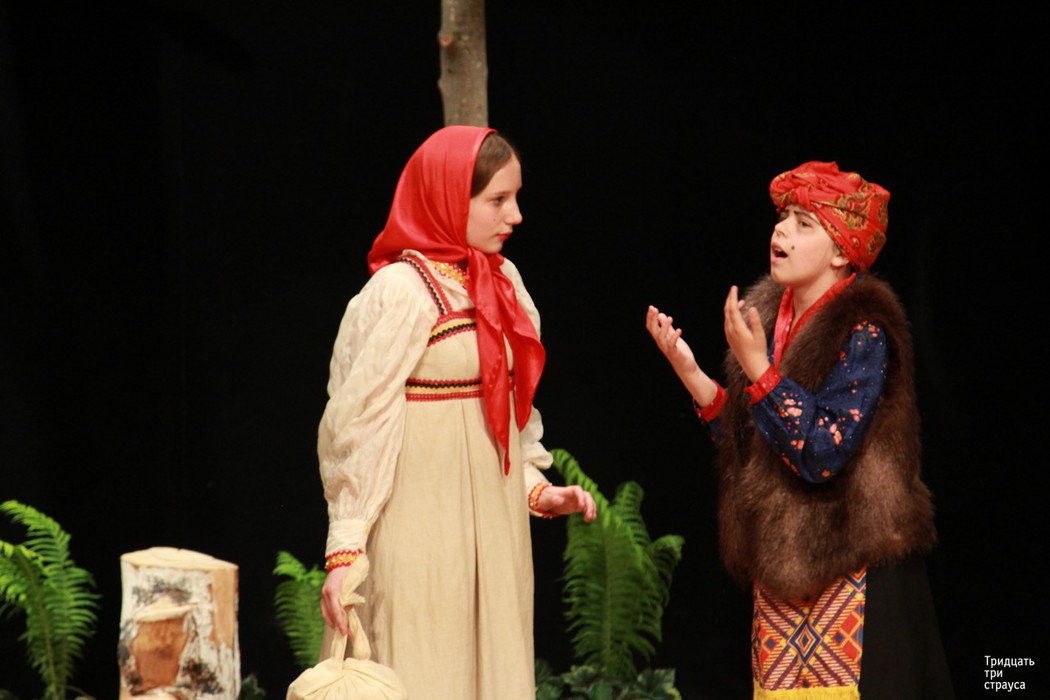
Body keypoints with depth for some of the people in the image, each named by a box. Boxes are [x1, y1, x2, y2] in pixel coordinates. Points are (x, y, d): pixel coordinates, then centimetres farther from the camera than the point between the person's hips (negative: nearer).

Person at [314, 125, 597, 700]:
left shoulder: (501, 281, 10)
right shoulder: (402, 290, -13)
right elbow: (362, 425, -15)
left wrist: (536, 489, 6)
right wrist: (344, 548, -18)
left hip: (492, 520, 7)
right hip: (425, 522, -7)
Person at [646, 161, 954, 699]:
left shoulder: (863, 333, -15)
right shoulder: (771, 315, 8)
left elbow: (822, 455, -23)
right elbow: (747, 443, 10)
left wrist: (757, 367, -25)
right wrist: (690, 373, -1)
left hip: (848, 570, -7)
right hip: (782, 570, 7)